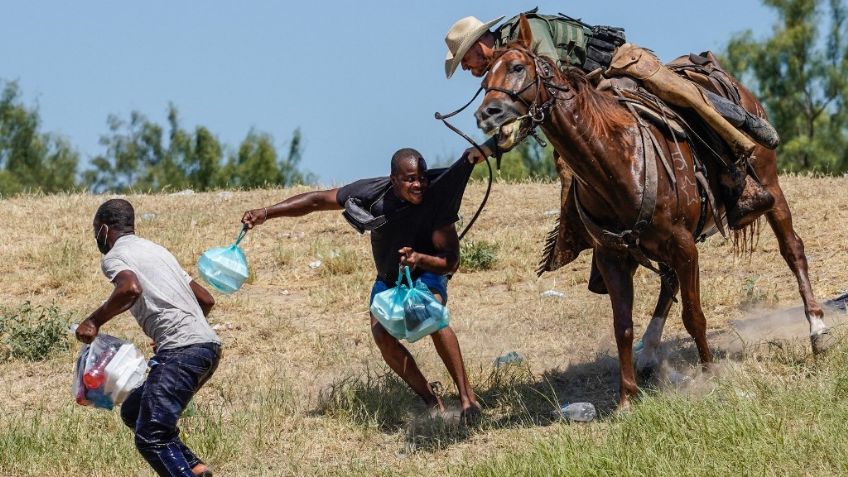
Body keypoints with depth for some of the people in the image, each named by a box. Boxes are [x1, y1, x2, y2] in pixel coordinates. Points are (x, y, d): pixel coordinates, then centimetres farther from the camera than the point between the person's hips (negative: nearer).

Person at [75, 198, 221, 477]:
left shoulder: (114, 257, 2)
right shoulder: (155, 250, 28)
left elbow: (131, 288, -22)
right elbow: (206, 300, 29)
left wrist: (94, 321, -10)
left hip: (181, 350, -9)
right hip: (207, 344, 9)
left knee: (150, 438, -12)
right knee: (134, 412, 19)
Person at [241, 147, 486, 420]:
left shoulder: (437, 199, -30)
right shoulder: (373, 193, -25)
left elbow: (451, 262, -26)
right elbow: (317, 200, -15)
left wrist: (419, 259, -47)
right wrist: (267, 213, -22)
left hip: (426, 273, -3)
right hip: (388, 279, 3)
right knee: (381, 334, -24)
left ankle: (467, 397, -29)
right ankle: (431, 401, -11)